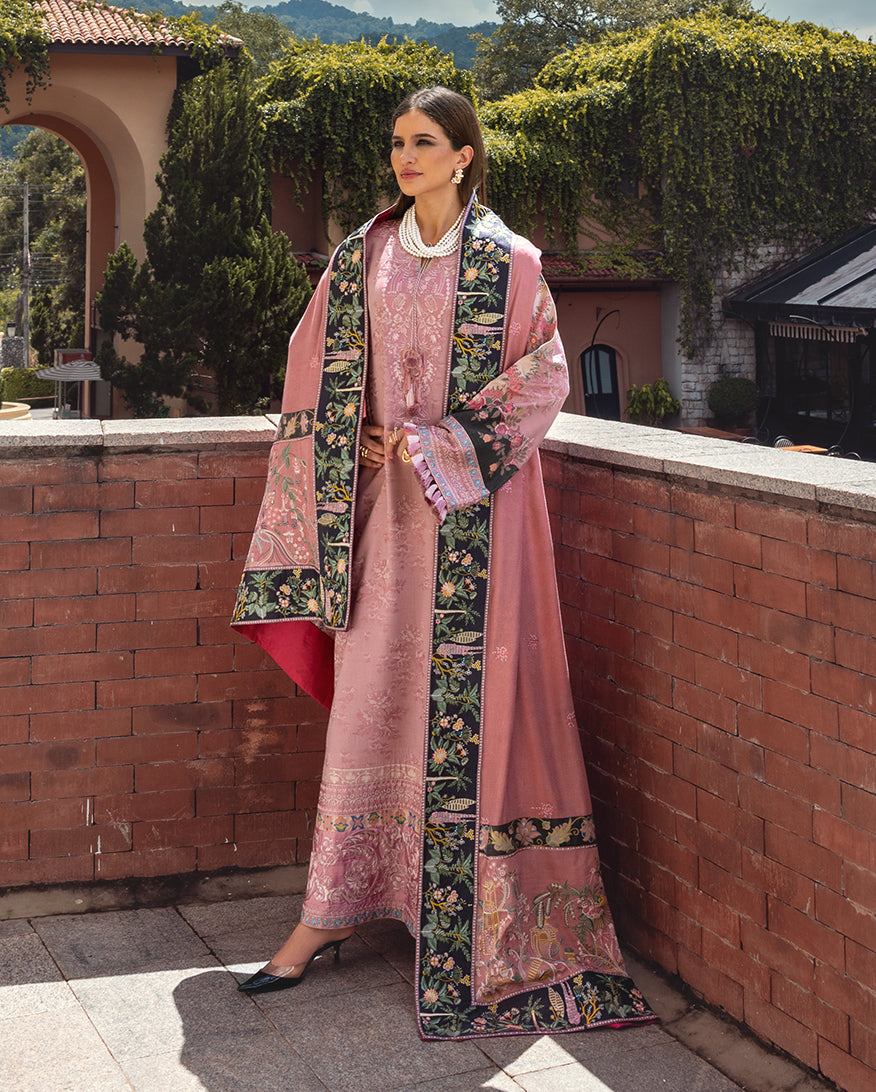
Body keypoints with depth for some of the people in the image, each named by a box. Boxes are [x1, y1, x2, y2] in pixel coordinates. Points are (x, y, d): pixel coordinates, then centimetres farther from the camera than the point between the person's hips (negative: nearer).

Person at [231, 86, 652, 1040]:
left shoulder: (507, 261, -3)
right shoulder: (364, 256, 9)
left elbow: (543, 379, -5)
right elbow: (323, 374, 13)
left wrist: (440, 446, -11)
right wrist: (368, 446, -2)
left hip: (477, 506, -3)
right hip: (389, 499, 4)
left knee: (468, 693, -2)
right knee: (370, 694, 4)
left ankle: (476, 919, 10)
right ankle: (331, 911, 11)